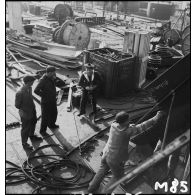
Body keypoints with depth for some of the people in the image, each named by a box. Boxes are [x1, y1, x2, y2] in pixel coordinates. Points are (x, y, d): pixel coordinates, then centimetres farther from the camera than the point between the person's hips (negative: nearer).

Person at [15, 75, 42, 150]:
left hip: (32, 111, 8)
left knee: (33, 124, 29)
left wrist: (33, 107, 11)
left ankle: (32, 136, 55)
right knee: (25, 128, 11)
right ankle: (24, 143, 32)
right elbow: (17, 105, -20)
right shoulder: (20, 93, -31)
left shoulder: (29, 88, -7)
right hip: (25, 114, -8)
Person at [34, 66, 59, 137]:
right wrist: (44, 95, -19)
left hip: (53, 100, 8)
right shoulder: (43, 80, -27)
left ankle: (51, 124, 52)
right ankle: (42, 131, 26)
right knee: (45, 117, 6)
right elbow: (36, 91, -29)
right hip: (46, 102, -8)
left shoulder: (51, 78, -3)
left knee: (54, 113, 26)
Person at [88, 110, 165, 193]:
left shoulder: (113, 125, -13)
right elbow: (143, 126, -20)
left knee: (103, 169, 32)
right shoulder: (127, 131, -27)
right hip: (115, 159, -6)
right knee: (117, 176, 23)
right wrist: (156, 118, -12)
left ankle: (92, 187, 44)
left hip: (106, 154, 6)